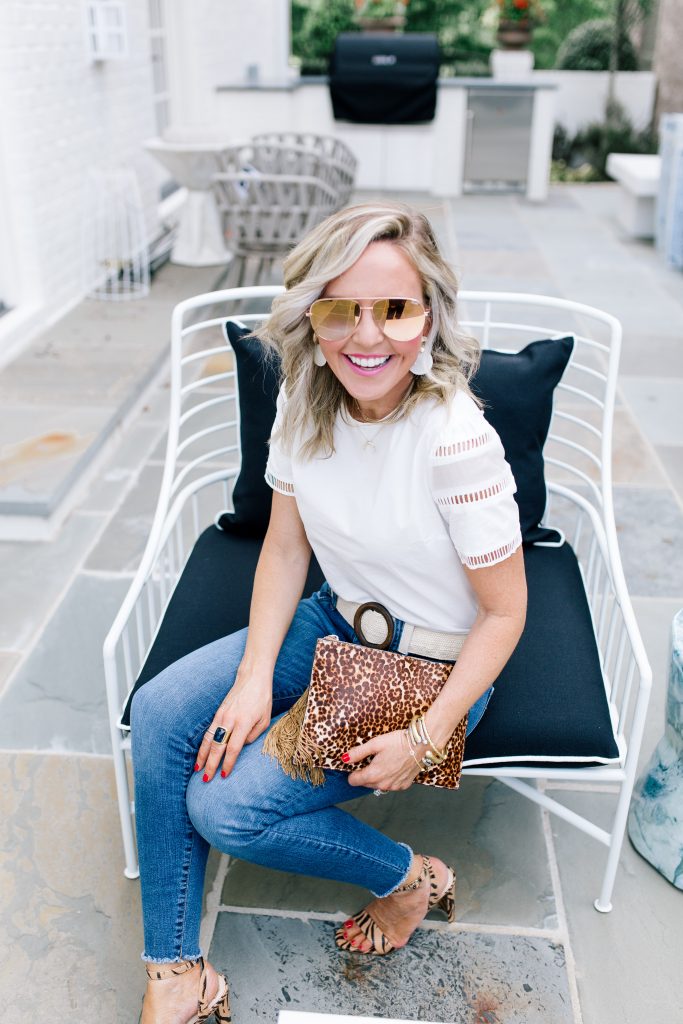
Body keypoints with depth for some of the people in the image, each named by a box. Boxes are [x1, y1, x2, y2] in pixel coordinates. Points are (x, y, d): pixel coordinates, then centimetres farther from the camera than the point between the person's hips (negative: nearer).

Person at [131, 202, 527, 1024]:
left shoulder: (457, 439, -28)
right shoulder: (303, 406, -9)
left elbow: (503, 613, -18)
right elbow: (285, 546, 0)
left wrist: (426, 739, -19)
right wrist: (255, 677, -10)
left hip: (432, 665, -6)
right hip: (336, 622, 6)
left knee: (228, 807, -14)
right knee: (159, 711, -10)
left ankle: (411, 878, 12)